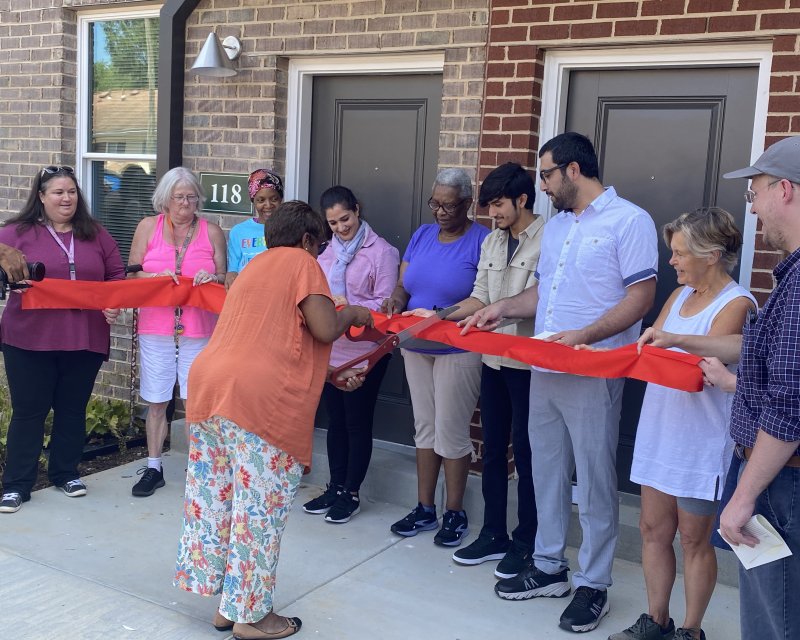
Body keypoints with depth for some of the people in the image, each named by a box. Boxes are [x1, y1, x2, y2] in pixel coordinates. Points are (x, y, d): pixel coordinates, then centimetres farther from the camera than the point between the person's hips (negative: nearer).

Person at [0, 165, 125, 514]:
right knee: (28, 411, 3)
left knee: (72, 408, 13)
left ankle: (65, 473, 28)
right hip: (29, 340, -2)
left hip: (84, 340, 3)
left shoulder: (95, 234, 9)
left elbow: (117, 276, 12)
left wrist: (115, 303, -5)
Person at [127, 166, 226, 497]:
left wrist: (213, 277, -13)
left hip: (199, 330, 0)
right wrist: (157, 277, -13)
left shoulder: (212, 231, 6)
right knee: (156, 402, 6)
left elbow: (224, 279, 9)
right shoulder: (149, 226, 6)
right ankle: (153, 468, 18)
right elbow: (131, 273, 6)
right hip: (156, 328, 1)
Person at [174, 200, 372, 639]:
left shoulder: (257, 265, 27)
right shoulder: (301, 263, 1)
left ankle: (226, 603, 26)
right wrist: (353, 314, 12)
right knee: (259, 505, 2)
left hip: (210, 384, 9)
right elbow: (325, 330, -10)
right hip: (258, 397, -9)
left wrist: (335, 376, 31)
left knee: (216, 495, 14)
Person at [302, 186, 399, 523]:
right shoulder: (325, 251, 10)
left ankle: (351, 493, 16)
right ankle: (335, 488, 28)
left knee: (358, 423, 4)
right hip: (330, 348, 6)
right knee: (335, 420, 15)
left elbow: (385, 303, -13)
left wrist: (350, 307, -24)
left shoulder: (380, 251, -9)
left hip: (364, 351, -6)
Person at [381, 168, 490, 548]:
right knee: (424, 428, 13)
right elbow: (403, 284, 7)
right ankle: (424, 509, 25)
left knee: (451, 432, 1)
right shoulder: (422, 235, 8)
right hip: (416, 347, 6)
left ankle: (455, 513, 18)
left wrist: (444, 316, -28)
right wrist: (396, 300, -15)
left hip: (458, 350, -6)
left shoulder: (482, 240, -12)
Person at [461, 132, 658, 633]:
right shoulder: (555, 226, 16)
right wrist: (502, 309, 7)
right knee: (547, 473, 14)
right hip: (544, 369, 8)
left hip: (593, 374, -7)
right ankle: (549, 568, 28)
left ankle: (594, 585, 15)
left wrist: (584, 336, -23)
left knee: (594, 481, 2)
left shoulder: (628, 220, -8)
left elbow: (641, 297, -14)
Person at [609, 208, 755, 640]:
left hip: (701, 441, -7)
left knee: (693, 538, 6)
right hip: (660, 431, 7)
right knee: (654, 530, 13)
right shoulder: (681, 295, 10)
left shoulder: (736, 304, -12)